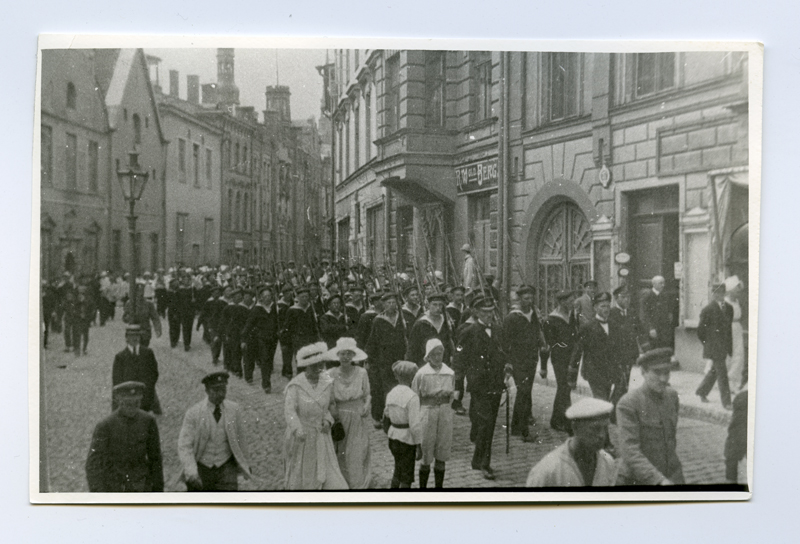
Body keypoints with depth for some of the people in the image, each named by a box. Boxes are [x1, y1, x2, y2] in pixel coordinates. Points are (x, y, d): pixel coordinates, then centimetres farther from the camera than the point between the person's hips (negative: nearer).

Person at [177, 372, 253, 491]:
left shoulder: (234, 410, -6)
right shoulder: (193, 413, -11)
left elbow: (240, 438, 6)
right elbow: (184, 446, -16)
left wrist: (245, 463, 17)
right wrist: (191, 473, -29)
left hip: (225, 468, 0)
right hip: (200, 468, 0)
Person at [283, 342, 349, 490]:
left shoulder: (327, 382, -6)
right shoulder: (296, 385, -17)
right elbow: (289, 410, -27)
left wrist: (328, 420, -9)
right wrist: (298, 429, -43)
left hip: (321, 435, 2)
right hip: (300, 436, -2)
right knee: (300, 476, 16)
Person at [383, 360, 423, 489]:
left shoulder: (391, 393, 0)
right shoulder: (412, 396, -19)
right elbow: (415, 424, -20)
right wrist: (419, 446, -12)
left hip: (393, 438, 7)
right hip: (407, 440, -6)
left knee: (398, 471, 25)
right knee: (406, 478, 7)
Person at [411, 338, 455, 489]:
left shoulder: (450, 373, 5)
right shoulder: (421, 374, -4)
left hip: (445, 413, 3)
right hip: (427, 412, -3)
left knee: (441, 456, 8)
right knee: (426, 457, 3)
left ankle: (439, 485, 18)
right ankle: (422, 486, 14)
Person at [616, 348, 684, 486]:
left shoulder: (671, 395, 3)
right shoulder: (628, 403, -15)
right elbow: (629, 452, -22)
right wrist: (658, 480, -30)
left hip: (672, 477, 5)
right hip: (637, 479, -5)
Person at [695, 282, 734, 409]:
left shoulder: (729, 308, 7)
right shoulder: (708, 310, -13)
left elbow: (729, 326, 16)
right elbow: (700, 329, -7)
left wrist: (729, 344, 13)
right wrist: (706, 343, -1)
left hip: (724, 346, 7)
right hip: (714, 346, -7)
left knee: (715, 370, 17)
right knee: (722, 373, -5)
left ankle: (702, 391, 35)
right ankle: (726, 402, 2)